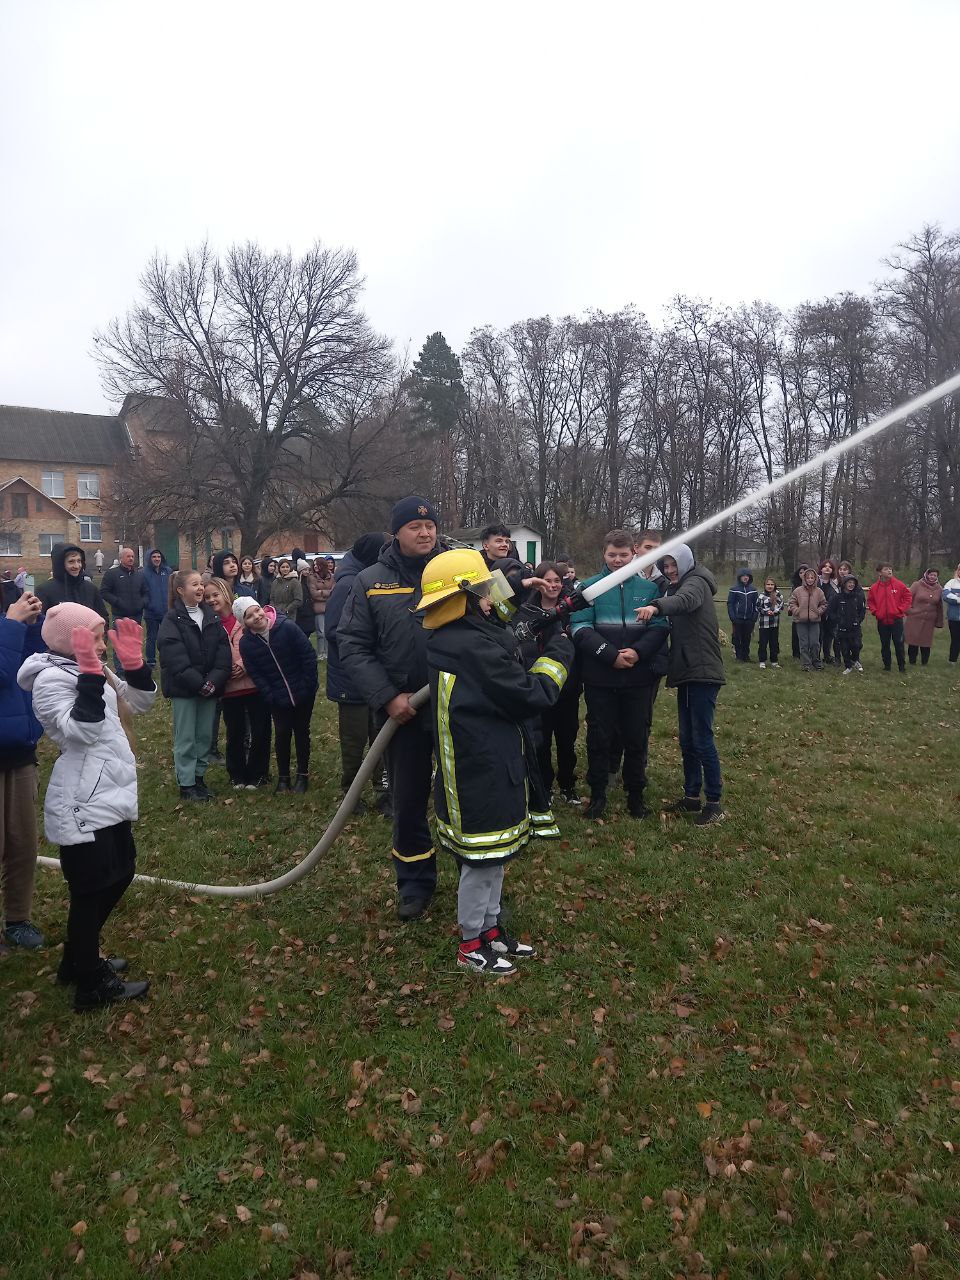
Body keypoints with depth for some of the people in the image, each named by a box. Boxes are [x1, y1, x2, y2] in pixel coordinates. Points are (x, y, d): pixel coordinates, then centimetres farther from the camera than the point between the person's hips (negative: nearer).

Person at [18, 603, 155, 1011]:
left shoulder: (86, 672, 12)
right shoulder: (51, 678, -14)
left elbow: (141, 700, 15)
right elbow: (81, 730, -26)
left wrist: (134, 662, 1)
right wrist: (91, 675, -31)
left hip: (108, 798, 10)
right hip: (82, 807, -10)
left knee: (118, 877, 21)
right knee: (91, 893, 2)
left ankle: (78, 962, 38)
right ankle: (92, 987, 17)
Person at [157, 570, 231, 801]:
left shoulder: (211, 616, 8)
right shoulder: (172, 620, -7)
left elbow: (223, 650, 1)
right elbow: (175, 659, -15)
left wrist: (214, 680, -12)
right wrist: (199, 684, -19)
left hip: (210, 686, 5)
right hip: (183, 687, -5)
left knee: (205, 735, 10)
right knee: (186, 738, 2)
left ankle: (199, 777, 23)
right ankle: (186, 785, 9)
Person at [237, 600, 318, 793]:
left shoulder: (287, 627, -17)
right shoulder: (246, 643, -8)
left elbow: (308, 656, -12)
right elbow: (255, 675, -4)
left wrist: (309, 686, -12)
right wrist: (271, 698, -10)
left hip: (303, 693, -1)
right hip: (278, 699, 1)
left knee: (301, 732, 9)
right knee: (282, 734, 3)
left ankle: (303, 775, 23)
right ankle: (283, 777, 19)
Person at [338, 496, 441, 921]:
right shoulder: (371, 582, 2)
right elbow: (352, 647, -2)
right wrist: (387, 696, -11)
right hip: (403, 710, 1)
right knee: (408, 801, 13)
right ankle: (415, 883, 32)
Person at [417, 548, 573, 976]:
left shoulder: (451, 640, 7)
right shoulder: (475, 648, -24)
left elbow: (508, 674, 11)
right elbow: (532, 695, -19)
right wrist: (559, 647, -6)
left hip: (484, 769, 10)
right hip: (480, 776, -10)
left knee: (494, 856, 21)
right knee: (481, 861, 6)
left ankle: (490, 929, 36)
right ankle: (471, 945, 22)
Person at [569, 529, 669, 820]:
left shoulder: (649, 588, 7)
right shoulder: (590, 587, 1)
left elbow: (660, 627, 2)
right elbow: (580, 627, -8)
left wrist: (638, 651, -16)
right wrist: (611, 655, -18)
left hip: (640, 677, 1)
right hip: (600, 678, -1)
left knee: (637, 738, 9)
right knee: (599, 738, 7)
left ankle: (635, 794, 25)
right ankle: (597, 793, 22)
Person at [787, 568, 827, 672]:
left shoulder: (819, 591, 4)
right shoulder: (798, 591, 0)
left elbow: (824, 604, 13)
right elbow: (792, 603, 6)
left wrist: (819, 611, -2)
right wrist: (797, 611, -8)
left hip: (814, 621, 1)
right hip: (801, 621, -1)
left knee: (815, 643, 1)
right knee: (804, 644, 2)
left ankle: (816, 662, 17)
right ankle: (806, 664, 9)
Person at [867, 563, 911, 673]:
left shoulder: (899, 585, -4)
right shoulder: (874, 587, 0)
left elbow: (908, 597, 1)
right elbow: (870, 601, 11)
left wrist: (901, 609, -6)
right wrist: (875, 611, -2)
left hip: (896, 620, -2)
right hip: (882, 621, 2)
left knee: (899, 644, 1)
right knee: (884, 645, 11)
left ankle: (902, 667, 11)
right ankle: (886, 665, 21)